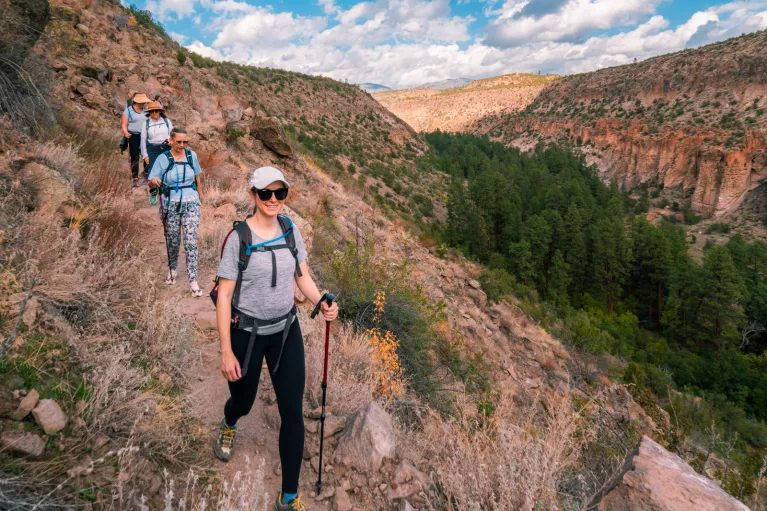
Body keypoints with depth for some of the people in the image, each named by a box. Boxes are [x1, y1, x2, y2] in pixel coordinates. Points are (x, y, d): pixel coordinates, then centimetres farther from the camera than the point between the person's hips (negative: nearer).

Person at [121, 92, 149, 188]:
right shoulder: (128, 110, 1)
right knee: (134, 157, 0)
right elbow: (124, 125, -2)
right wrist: (126, 133, -21)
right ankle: (135, 178, 5)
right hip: (133, 136, -3)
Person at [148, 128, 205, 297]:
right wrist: (154, 181, -29)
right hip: (170, 205, 0)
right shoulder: (163, 159, -6)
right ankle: (172, 270, 39)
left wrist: (200, 200, 12)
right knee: (173, 241, 12)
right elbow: (151, 184, -5)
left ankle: (193, 280, -3)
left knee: (191, 242, -8)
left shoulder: (192, 155, 0)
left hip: (190, 204, 0)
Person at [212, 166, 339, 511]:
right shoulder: (238, 237, -15)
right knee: (243, 402, 20)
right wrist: (226, 352, -13)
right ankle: (228, 425, 62)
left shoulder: (290, 230, -3)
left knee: (293, 413, 3)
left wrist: (322, 304, -15)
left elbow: (303, 277, 5)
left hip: (286, 330, 3)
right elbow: (224, 295, -13)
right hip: (247, 333, -3)